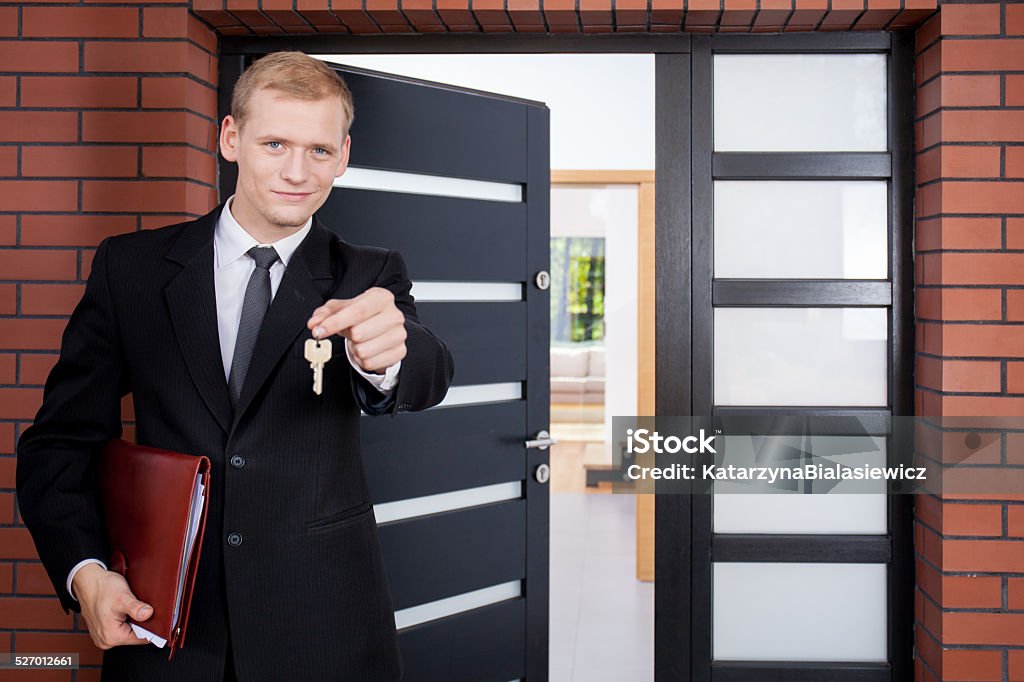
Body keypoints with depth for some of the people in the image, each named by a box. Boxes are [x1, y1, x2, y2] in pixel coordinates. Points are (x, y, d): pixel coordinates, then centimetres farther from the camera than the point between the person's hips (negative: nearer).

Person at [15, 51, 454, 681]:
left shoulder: (370, 279, 0)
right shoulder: (131, 267, 1)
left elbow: (427, 379, -20)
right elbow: (63, 439, 4)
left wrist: (386, 353, -44)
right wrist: (83, 571, -12)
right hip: (162, 628, 1)